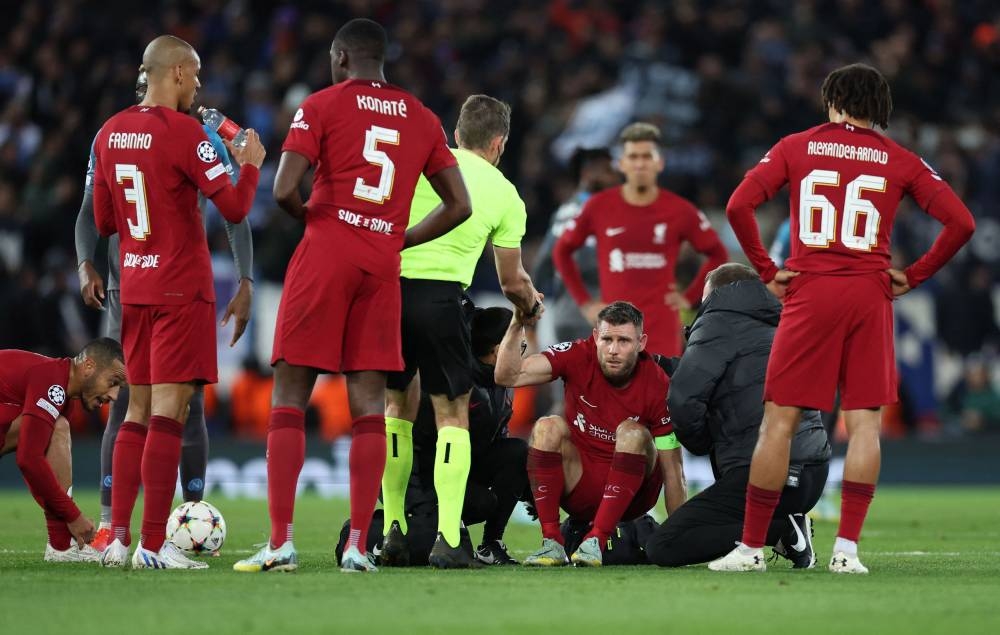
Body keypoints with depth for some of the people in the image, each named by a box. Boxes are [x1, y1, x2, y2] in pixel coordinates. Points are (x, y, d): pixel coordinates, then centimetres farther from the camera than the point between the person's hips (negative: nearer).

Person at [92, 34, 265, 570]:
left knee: (138, 409, 13)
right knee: (168, 410, -6)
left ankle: (118, 538, 9)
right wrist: (250, 164, 3)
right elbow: (234, 208, -15)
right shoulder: (183, 131, -13)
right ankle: (153, 545, -9)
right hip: (181, 289, -7)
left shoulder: (110, 134, 9)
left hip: (133, 288, 7)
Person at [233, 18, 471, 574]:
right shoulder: (422, 118, 14)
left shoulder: (323, 106, 0)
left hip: (325, 256, -4)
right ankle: (359, 546, -3)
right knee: (370, 405, 4)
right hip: (384, 267, 4)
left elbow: (284, 190, -10)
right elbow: (459, 205, 13)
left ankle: (281, 542, -7)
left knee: (290, 397, 0)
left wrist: (308, 216, 11)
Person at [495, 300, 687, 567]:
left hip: (630, 495, -2)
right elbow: (508, 376, -20)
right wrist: (517, 325, -34)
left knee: (632, 433, -28)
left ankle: (596, 541, -30)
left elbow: (672, 471, -14)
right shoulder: (579, 357, -11)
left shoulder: (657, 385, -16)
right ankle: (551, 543, -24)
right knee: (548, 427, -22)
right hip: (578, 488, 2)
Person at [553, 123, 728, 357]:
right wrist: (584, 302, 8)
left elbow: (717, 254, 13)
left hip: (662, 328, -1)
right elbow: (562, 251, 14)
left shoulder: (679, 210, 0)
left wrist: (690, 297, 5)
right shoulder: (599, 207, 1)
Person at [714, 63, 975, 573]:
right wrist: (914, 275, 6)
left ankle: (751, 546, 2)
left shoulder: (796, 147, 6)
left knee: (780, 421, 2)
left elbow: (739, 206, -4)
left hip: (809, 293, -1)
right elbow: (961, 222, 0)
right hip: (870, 295, 1)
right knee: (864, 422, 3)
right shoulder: (900, 161, 7)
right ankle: (847, 548, -4)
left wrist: (767, 271, 3)